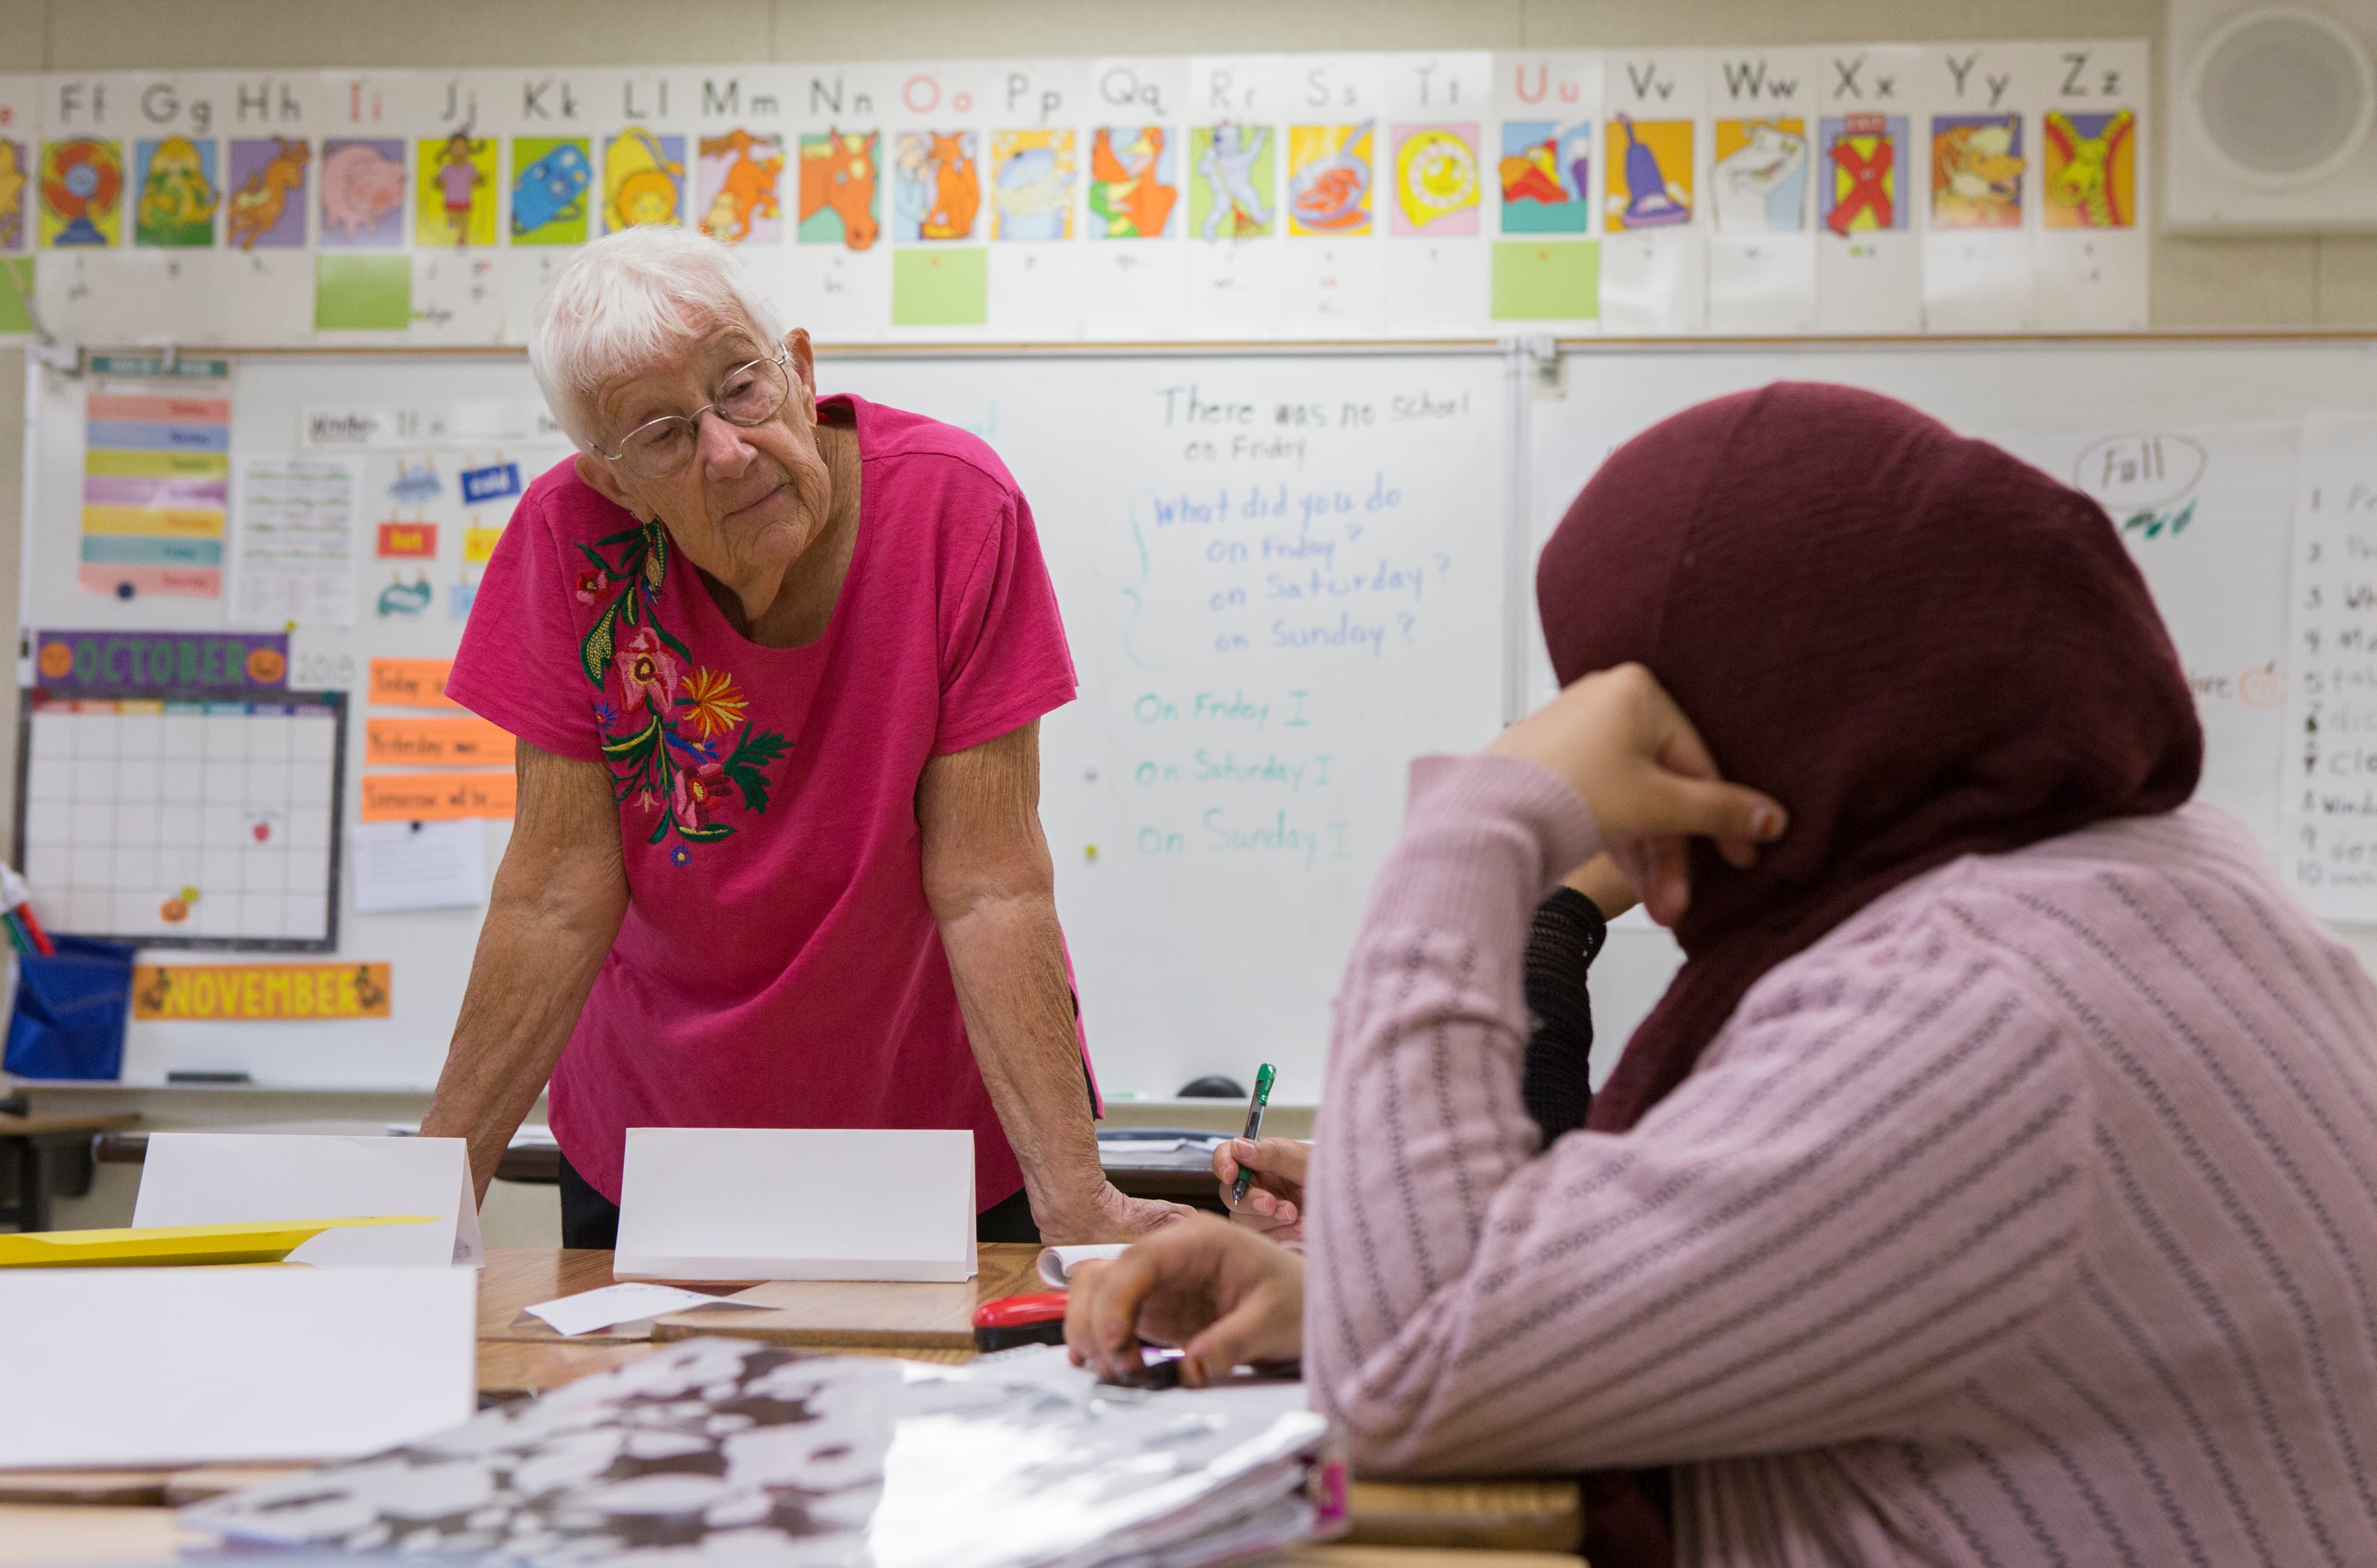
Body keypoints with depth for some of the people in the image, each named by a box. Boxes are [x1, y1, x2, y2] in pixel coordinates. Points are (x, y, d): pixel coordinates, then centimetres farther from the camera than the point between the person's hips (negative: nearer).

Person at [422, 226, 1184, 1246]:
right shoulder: (571, 534, -16)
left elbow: (988, 888, -21)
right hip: (651, 1137, 2)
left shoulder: (953, 505, -21)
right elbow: (560, 894, -13)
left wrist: (1075, 1202, -26)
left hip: (945, 1133, -1)